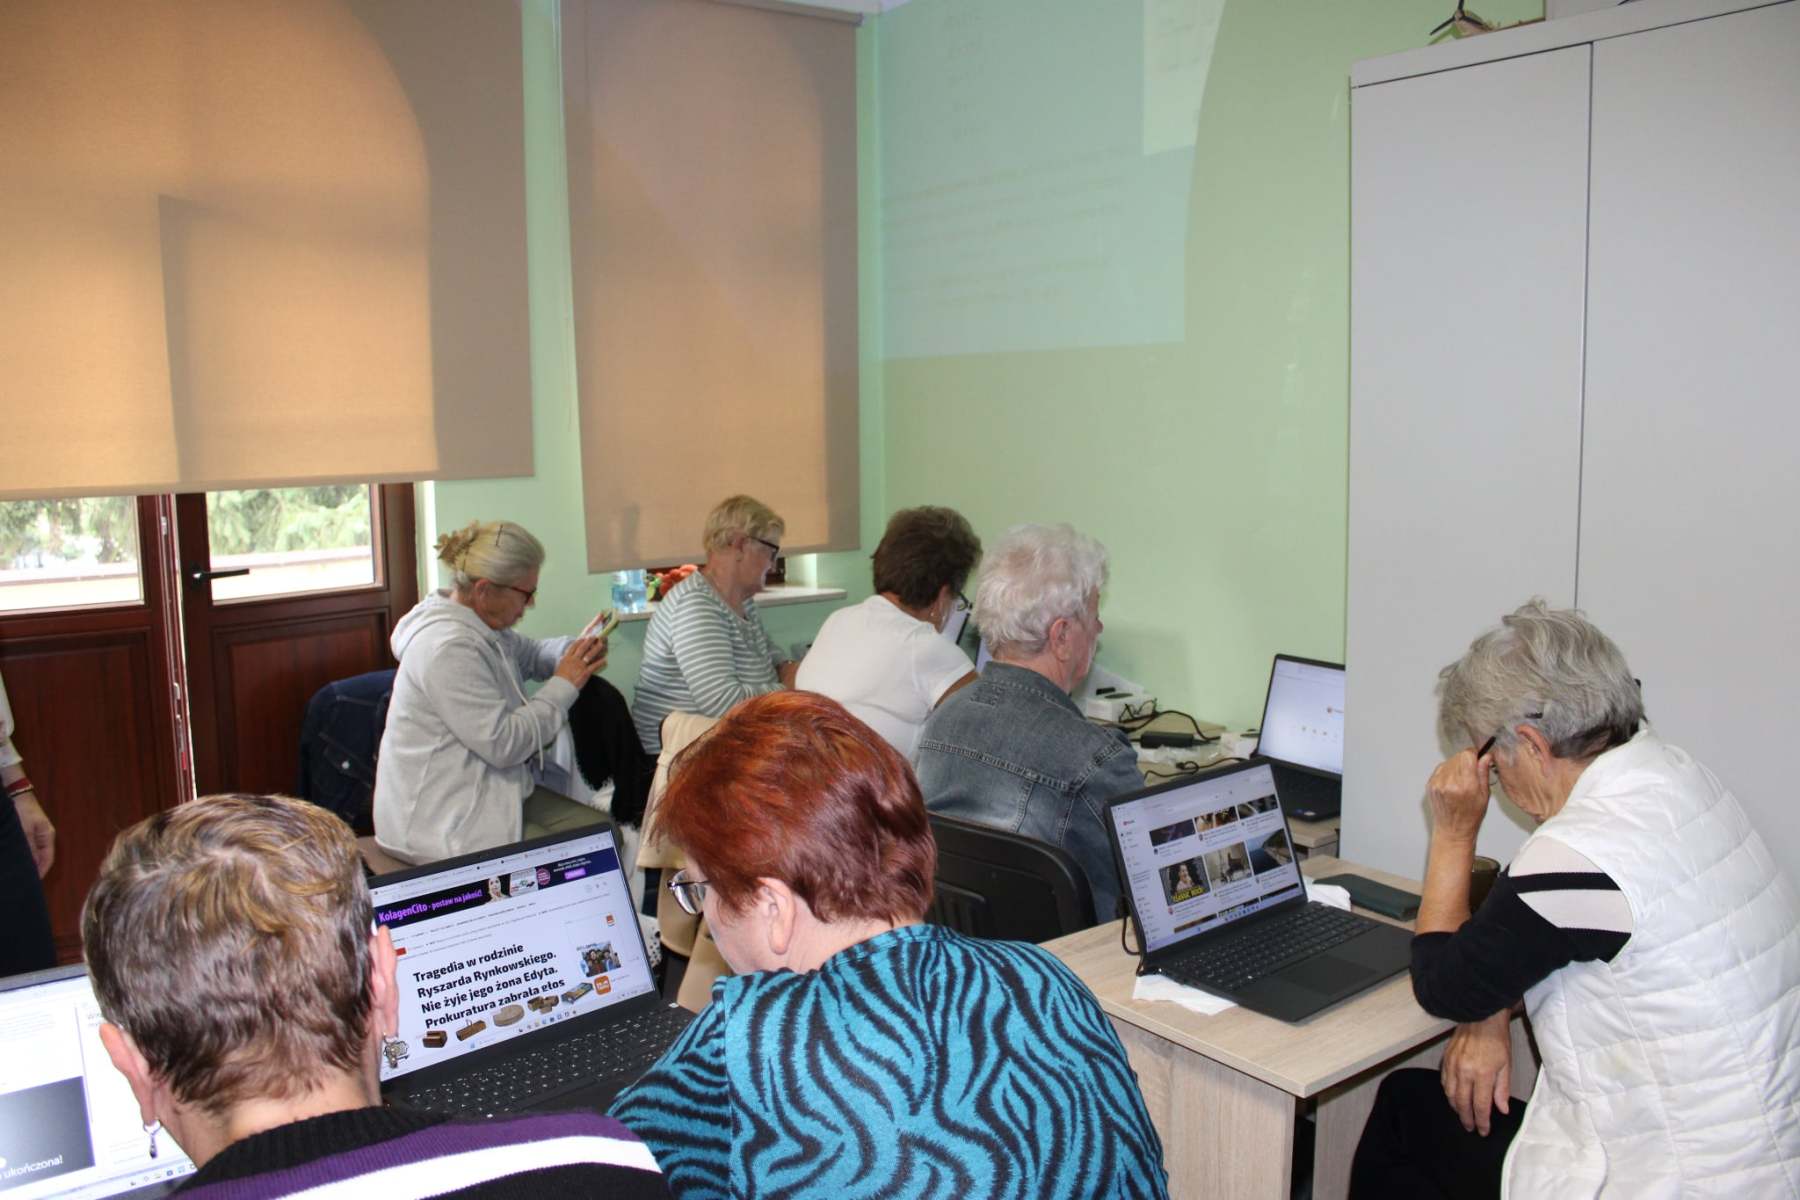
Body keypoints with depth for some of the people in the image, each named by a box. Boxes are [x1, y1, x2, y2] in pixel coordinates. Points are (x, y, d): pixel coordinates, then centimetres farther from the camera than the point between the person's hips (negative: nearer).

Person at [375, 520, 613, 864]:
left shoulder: (482, 624, 6)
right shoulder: (448, 648, -24)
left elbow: (530, 653, 25)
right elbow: (504, 743, -25)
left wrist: (576, 650, 2)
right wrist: (563, 686, -15)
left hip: (492, 792, 10)